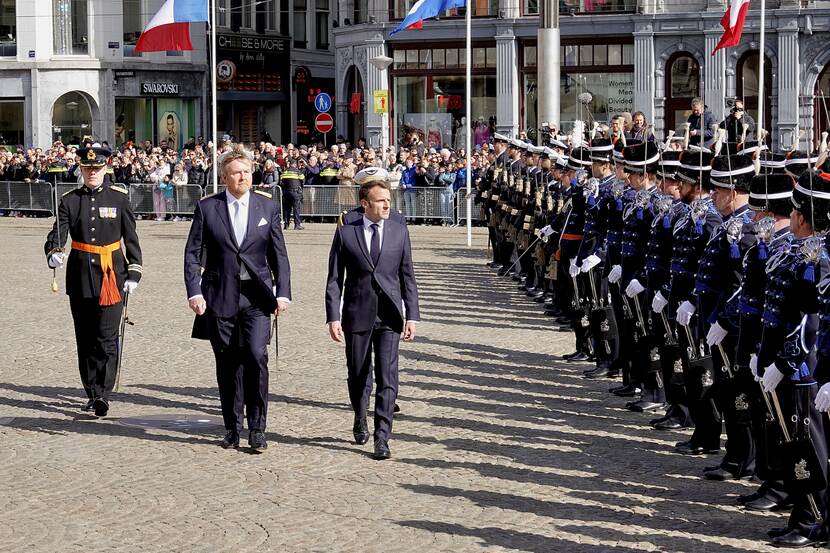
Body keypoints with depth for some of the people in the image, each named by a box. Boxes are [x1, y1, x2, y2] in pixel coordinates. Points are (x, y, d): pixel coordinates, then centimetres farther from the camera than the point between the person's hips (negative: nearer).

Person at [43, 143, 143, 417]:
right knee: (85, 338, 9)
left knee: (107, 337, -9)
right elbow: (57, 234, -7)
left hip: (112, 274, -3)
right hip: (80, 276, 3)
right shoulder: (70, 200, 4)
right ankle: (92, 393, 18)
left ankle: (103, 394, -10)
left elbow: (131, 238, 4)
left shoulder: (119, 197, 2)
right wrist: (53, 253, -28)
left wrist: (133, 272, -1)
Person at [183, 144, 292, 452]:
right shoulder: (207, 208, 3)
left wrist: (282, 293, 0)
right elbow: (193, 253, 3)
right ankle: (232, 429, 17)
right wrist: (194, 291, -7)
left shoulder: (267, 208, 7)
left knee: (256, 357, -14)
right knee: (227, 365, 5)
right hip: (220, 298, 0)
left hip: (256, 298, 0)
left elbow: (278, 255, 8)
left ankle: (257, 429, -6)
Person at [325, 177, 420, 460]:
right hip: (357, 315, 0)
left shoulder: (399, 231, 5)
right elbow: (334, 279, 1)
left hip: (389, 316, 0)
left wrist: (412, 315, 2)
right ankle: (360, 422, 36)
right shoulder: (346, 233, 0)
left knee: (387, 378, -8)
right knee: (358, 377, 12)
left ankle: (382, 438, -7)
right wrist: (333, 317, -7)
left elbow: (407, 276, 8)